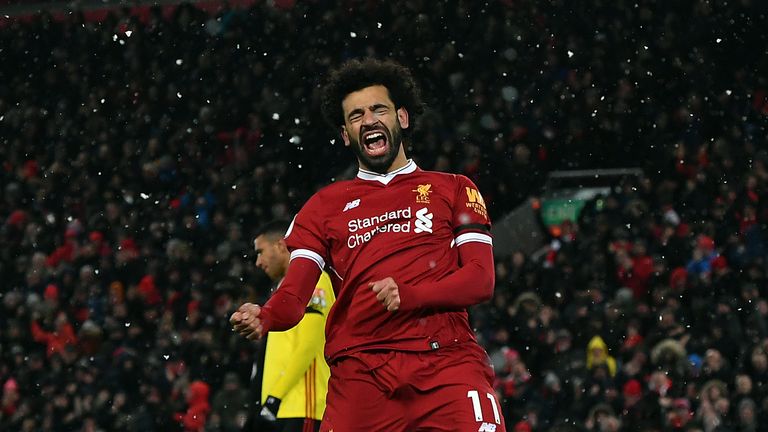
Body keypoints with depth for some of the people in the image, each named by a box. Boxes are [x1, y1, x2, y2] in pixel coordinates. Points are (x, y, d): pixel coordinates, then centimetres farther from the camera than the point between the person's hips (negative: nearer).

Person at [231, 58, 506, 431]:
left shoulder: (454, 190, 17)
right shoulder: (325, 205, 21)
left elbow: (482, 278, 5)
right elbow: (294, 294, 9)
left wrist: (409, 295, -13)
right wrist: (262, 319, -15)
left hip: (447, 362, -1)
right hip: (359, 370, 2)